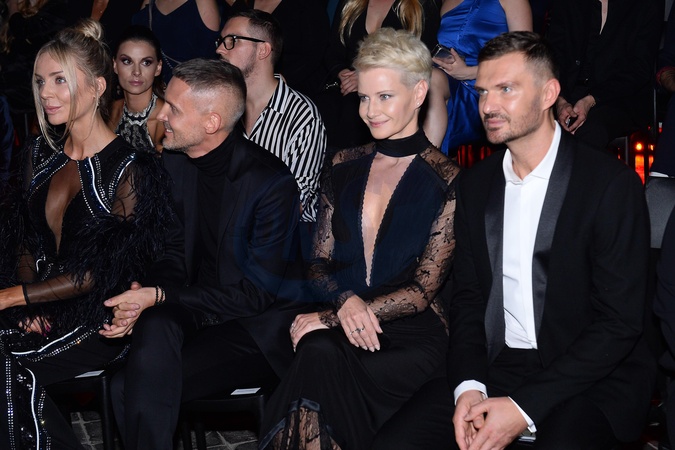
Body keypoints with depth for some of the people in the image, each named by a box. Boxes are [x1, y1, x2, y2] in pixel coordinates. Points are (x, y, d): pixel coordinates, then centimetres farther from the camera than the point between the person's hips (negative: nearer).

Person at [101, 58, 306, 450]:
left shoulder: (272, 182, -17)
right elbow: (176, 256, 8)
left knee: (132, 388, -25)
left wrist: (159, 297, -19)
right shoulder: (174, 162, 4)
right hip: (196, 312, 6)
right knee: (156, 327, -30)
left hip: (257, 326, -6)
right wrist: (144, 299, -14)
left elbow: (257, 293, -16)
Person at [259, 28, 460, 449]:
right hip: (337, 323, 3)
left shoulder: (447, 181, 0)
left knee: (319, 366, -32)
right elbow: (319, 263, 13)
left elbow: (423, 290, -4)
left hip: (412, 336, -3)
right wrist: (346, 301, -11)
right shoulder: (345, 167, 14)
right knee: (318, 352, -33)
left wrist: (330, 316, -13)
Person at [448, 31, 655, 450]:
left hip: (591, 377, -5)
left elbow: (619, 322, -13)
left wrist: (524, 407, -18)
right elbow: (468, 295, 11)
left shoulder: (612, 184, -10)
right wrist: (469, 385, -9)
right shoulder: (475, 185, 9)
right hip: (495, 368, 5)